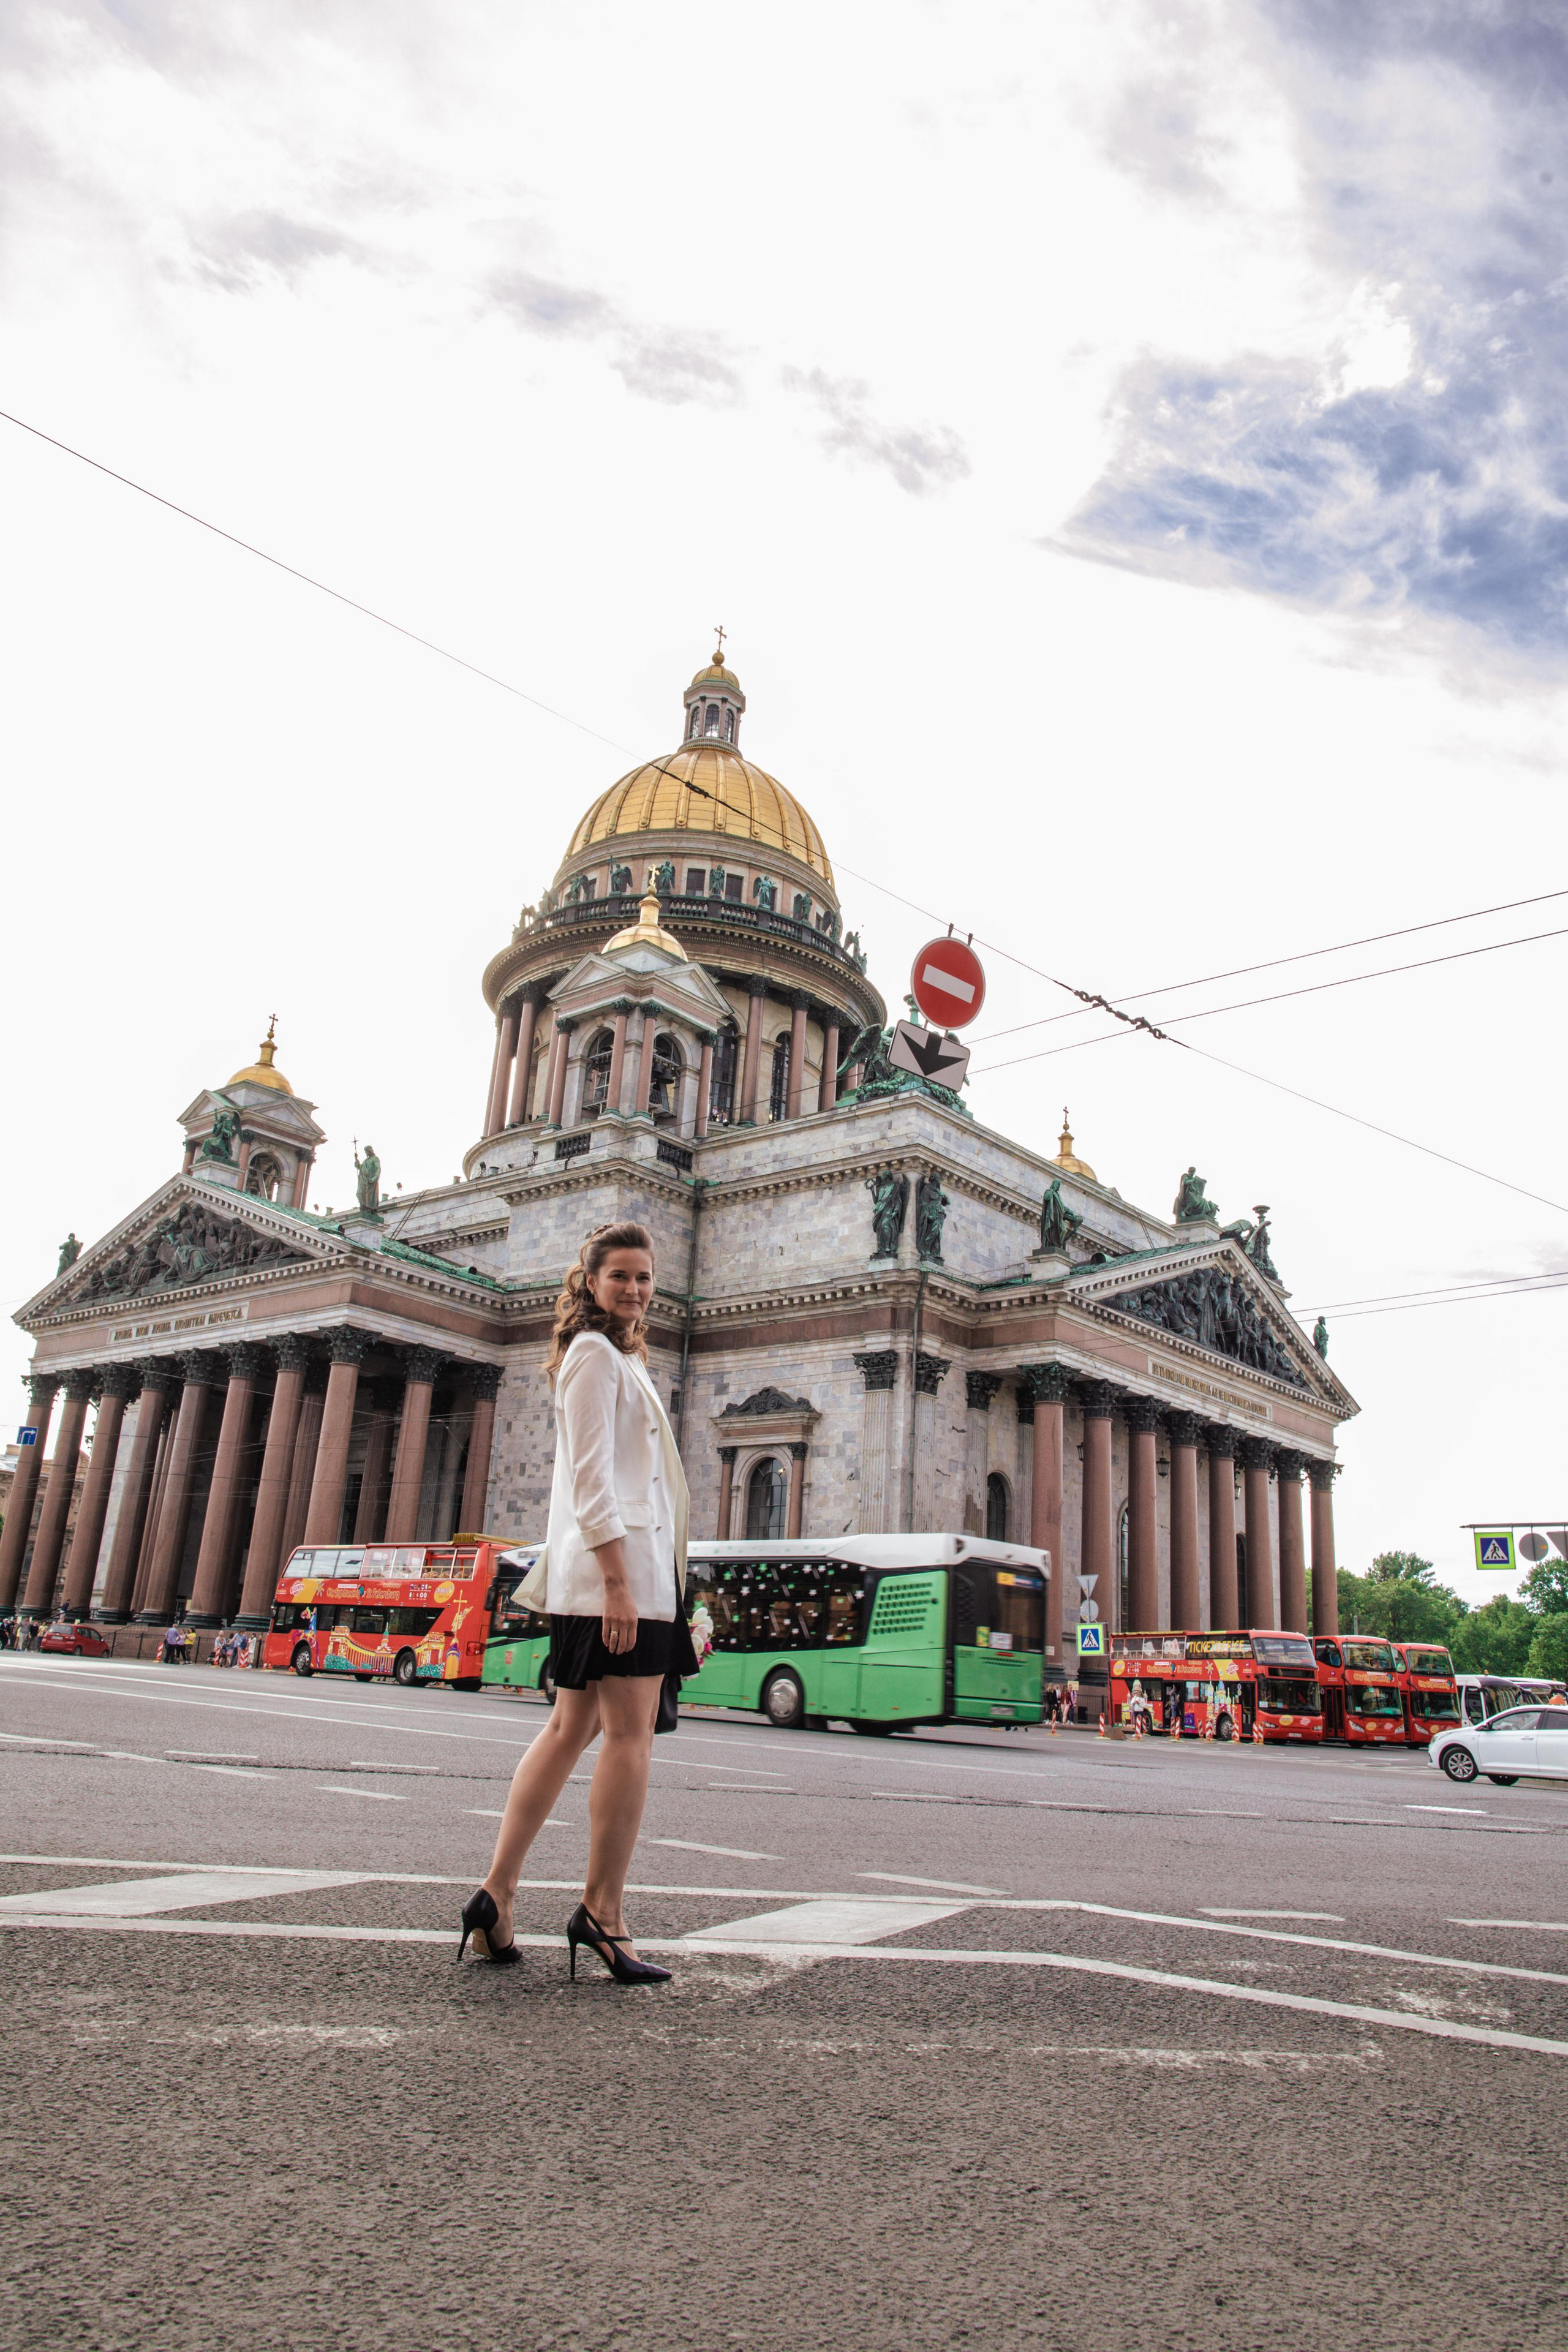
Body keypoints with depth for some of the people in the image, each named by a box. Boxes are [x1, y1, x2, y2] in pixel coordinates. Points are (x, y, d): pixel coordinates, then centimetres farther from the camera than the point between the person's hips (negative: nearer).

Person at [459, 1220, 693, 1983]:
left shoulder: (617, 1358, 24)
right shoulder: (595, 1353, -6)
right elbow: (591, 1477, -15)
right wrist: (618, 1579, -21)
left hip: (604, 1570, 10)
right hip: (618, 1564, -10)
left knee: (570, 1729, 10)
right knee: (630, 1735, -6)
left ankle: (497, 1893, 12)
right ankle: (601, 1910, 1)